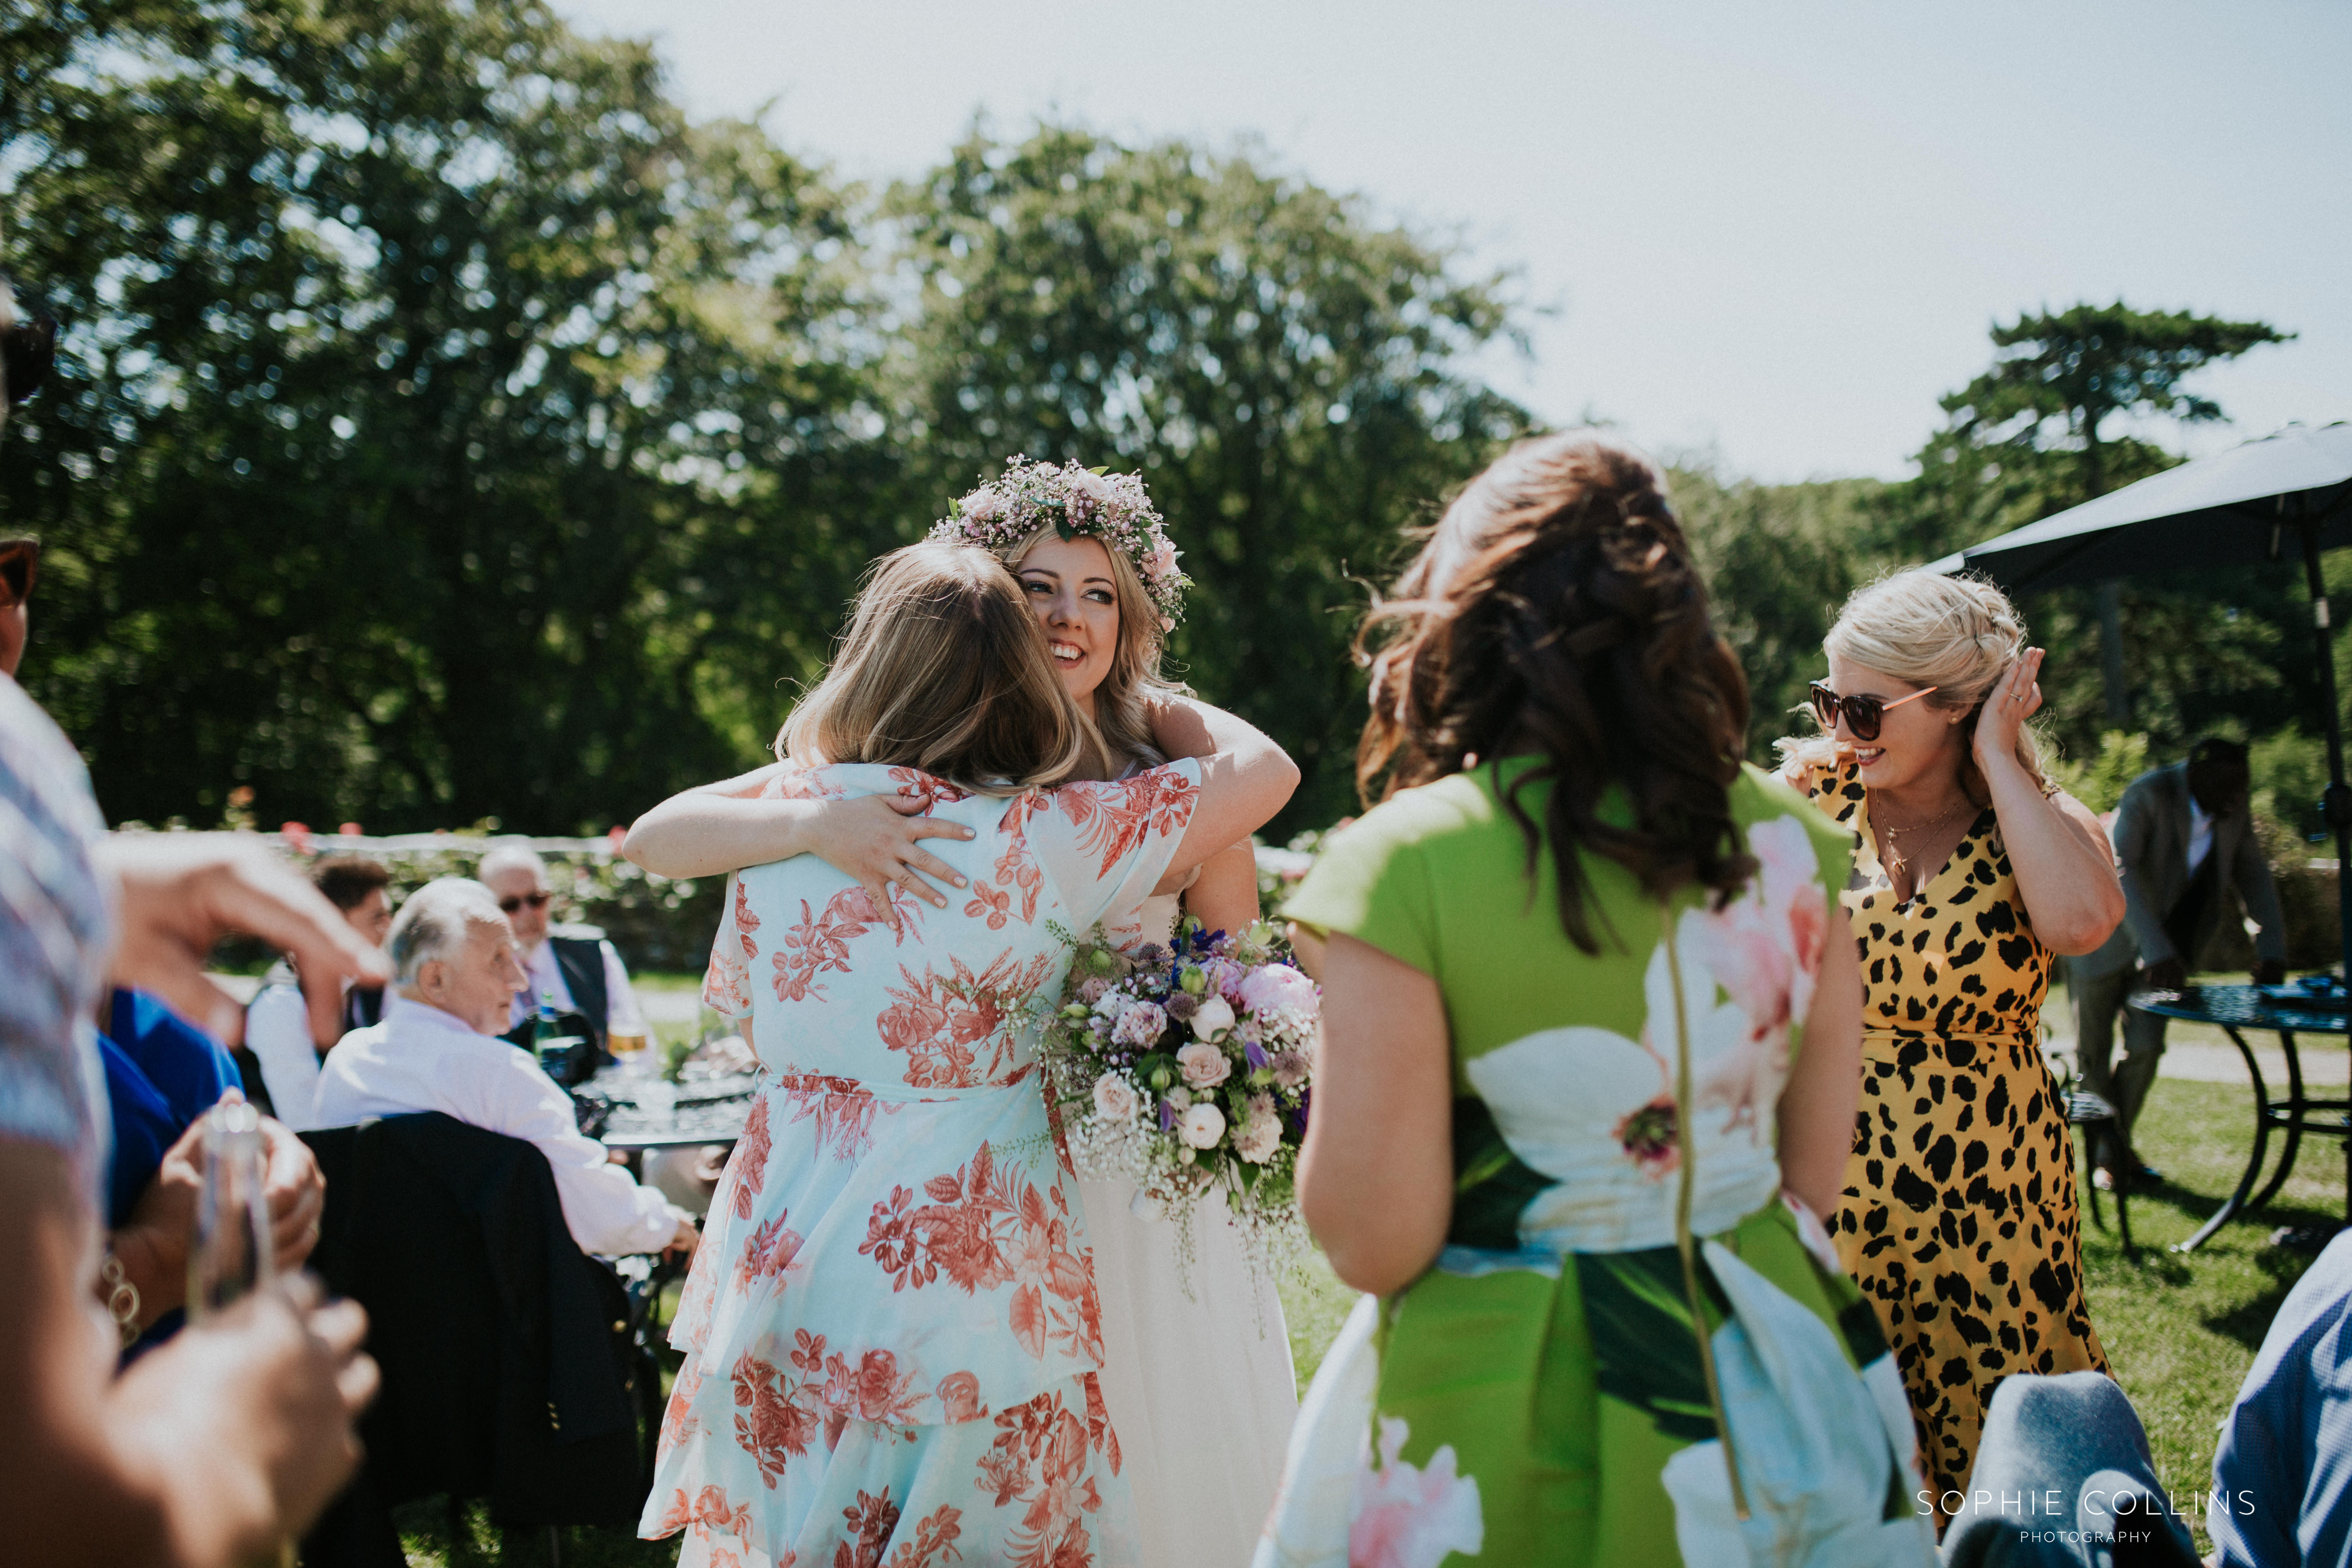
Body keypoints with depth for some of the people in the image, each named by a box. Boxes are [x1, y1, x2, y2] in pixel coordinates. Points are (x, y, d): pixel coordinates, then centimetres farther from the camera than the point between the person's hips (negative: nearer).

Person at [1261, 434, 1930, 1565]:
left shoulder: (1405, 864, -18)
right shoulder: (1789, 844, -4)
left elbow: (1374, 1243, -16)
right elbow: (1815, 1175, 5)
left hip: (1515, 1437, -4)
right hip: (1770, 1393, 4)